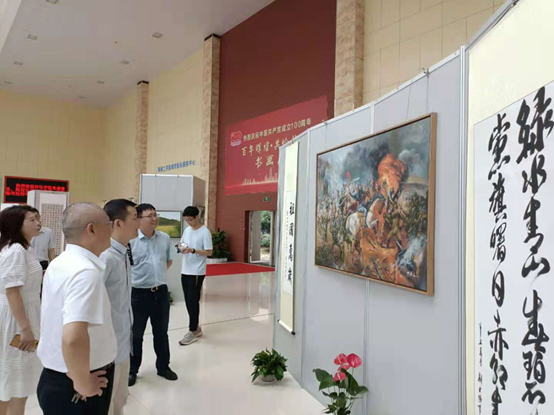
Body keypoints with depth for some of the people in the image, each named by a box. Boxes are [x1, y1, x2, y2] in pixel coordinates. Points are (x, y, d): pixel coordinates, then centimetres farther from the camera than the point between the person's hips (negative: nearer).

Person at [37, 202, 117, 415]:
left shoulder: (59, 263, 4)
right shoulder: (86, 271, -26)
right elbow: (73, 338, -38)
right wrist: (83, 384, -22)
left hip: (55, 378, 8)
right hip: (73, 389, -8)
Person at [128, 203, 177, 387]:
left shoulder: (165, 238, 1)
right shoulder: (130, 240, -16)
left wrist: (158, 275, 10)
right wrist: (138, 277, -4)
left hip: (161, 292, 4)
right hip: (138, 293, -4)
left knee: (161, 332, 18)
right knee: (136, 334, 12)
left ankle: (163, 367, 35)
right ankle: (132, 370, 30)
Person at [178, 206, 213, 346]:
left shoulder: (205, 232, -12)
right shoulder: (187, 230, 10)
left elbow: (209, 252, -13)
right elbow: (182, 244, 17)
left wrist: (192, 250, -24)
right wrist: (181, 247, -7)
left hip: (197, 272, -7)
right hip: (185, 271, 7)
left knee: (193, 301, -4)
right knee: (188, 301, 11)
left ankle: (193, 331, 6)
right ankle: (196, 327, 23)